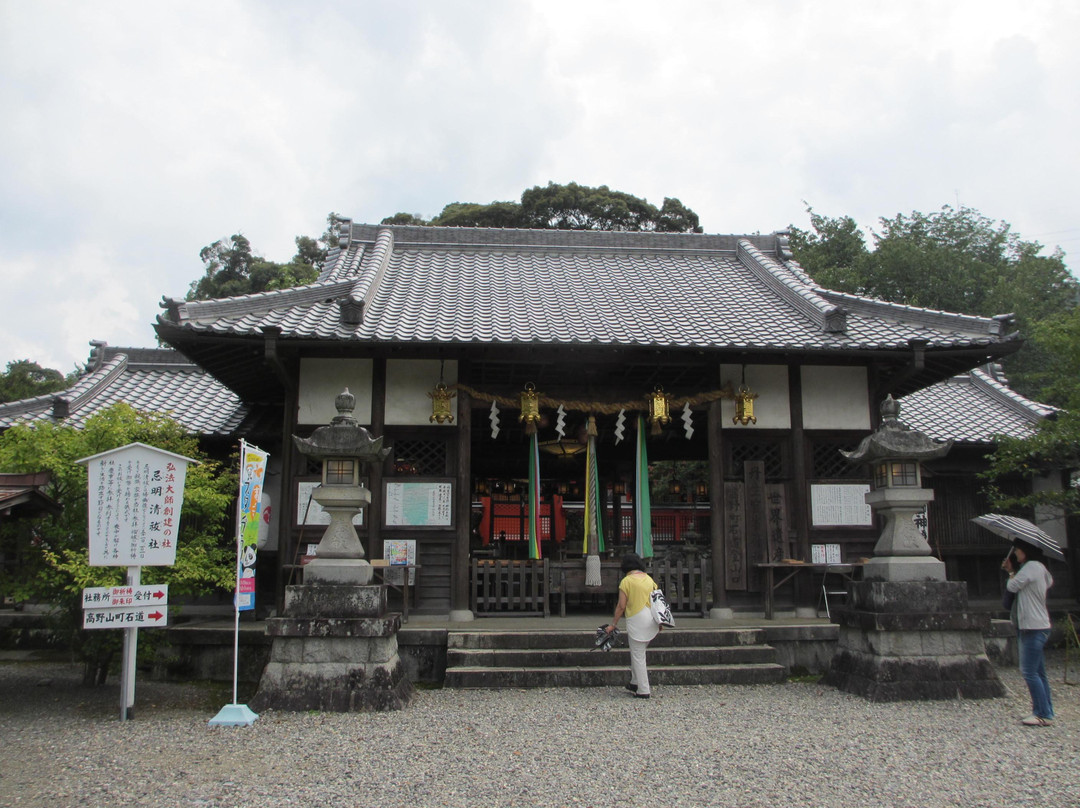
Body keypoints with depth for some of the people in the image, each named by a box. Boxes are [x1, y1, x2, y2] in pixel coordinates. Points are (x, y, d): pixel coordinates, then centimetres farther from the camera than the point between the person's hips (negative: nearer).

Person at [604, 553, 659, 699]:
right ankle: (635, 683, 21)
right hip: (652, 619, 6)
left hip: (637, 620, -6)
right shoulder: (649, 579, 11)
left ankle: (643, 691, 4)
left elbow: (621, 606, -7)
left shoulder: (626, 581, -6)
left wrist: (613, 624, 2)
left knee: (638, 655, 1)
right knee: (638, 652, 20)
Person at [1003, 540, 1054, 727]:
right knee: (1038, 672, 13)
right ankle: (1045, 712, 17)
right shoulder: (1040, 567, 13)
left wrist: (1011, 572, 6)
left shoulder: (1031, 566, -15)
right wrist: (1013, 570, 13)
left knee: (1030, 672, -8)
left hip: (1034, 628, -10)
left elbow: (1012, 586, -12)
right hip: (1040, 626, 10)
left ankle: (1044, 715, -5)